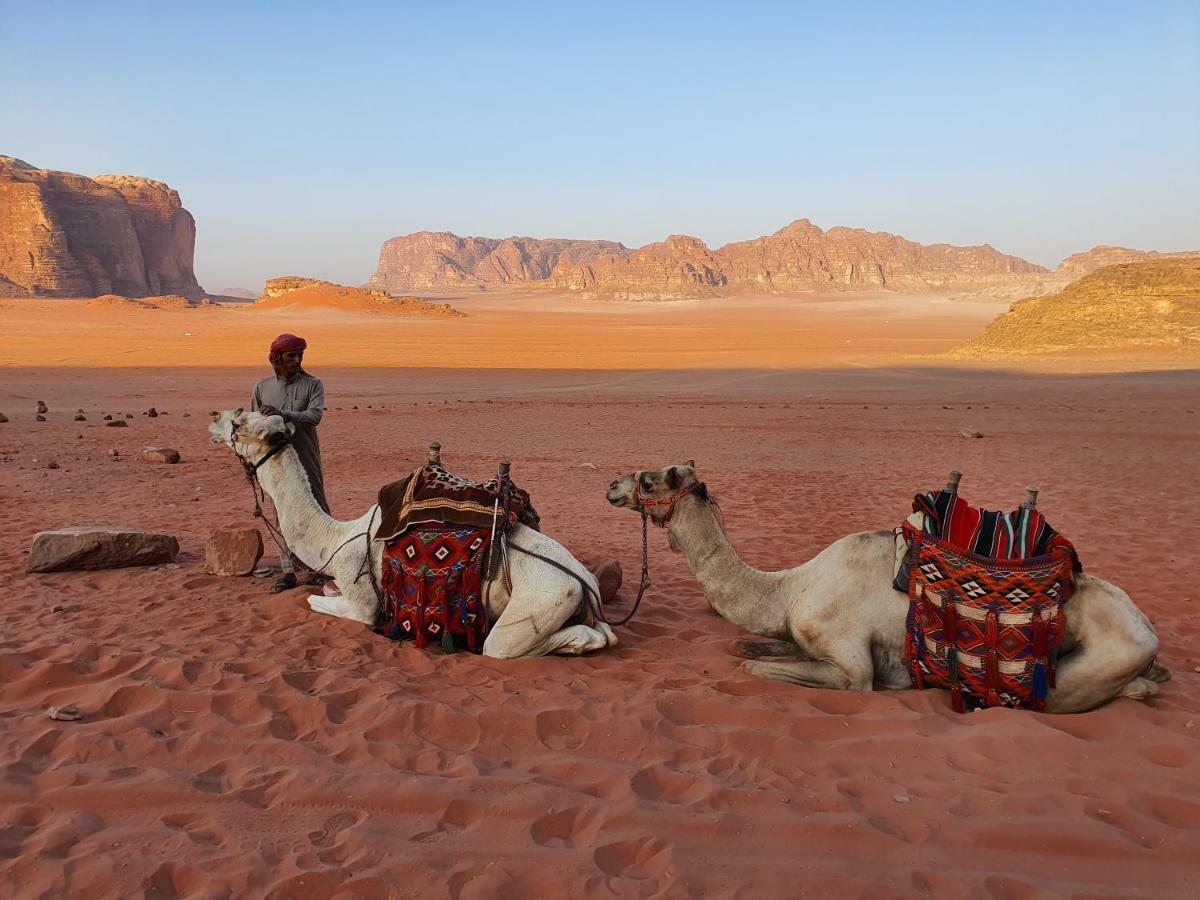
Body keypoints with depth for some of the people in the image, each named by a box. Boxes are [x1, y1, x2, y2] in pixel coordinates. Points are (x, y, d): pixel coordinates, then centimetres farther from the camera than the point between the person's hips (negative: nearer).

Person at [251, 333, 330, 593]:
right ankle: (288, 571, 15)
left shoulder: (312, 385, -1)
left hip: (306, 462, -3)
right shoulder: (262, 387, 8)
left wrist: (282, 415, -30)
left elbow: (314, 415, -17)